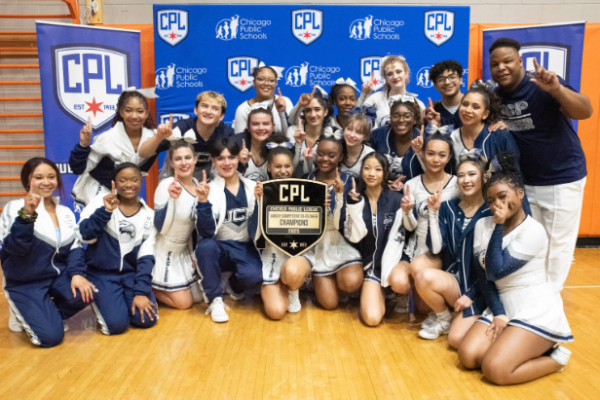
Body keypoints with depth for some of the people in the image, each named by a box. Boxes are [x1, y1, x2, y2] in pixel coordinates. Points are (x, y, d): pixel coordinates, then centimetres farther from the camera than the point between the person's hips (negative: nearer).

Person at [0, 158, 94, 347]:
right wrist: (27, 216, -35)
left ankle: (49, 315, 5)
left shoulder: (66, 213, 6)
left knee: (85, 294, -27)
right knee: (51, 336, -18)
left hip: (58, 275, 5)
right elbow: (15, 248, -21)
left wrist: (77, 273, -15)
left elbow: (74, 248, 3)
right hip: (25, 283, -5)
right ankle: (23, 314, 15)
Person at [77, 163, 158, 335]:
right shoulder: (101, 202, -6)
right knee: (117, 324, -20)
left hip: (131, 274, 2)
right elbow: (84, 236, -18)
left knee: (146, 319, -16)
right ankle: (100, 303, 13)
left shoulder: (148, 215, 1)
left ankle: (126, 299, 15)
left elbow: (146, 257, -3)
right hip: (102, 273, -2)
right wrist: (105, 210, -30)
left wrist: (141, 292, -12)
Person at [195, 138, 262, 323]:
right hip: (219, 247, -1)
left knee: (253, 275, -30)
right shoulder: (209, 189, -5)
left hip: (245, 247, 1)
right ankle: (216, 300, -12)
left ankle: (234, 286, 9)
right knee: (205, 246, -35)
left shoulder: (252, 187, 2)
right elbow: (206, 232, -17)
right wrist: (203, 202, -30)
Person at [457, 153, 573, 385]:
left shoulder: (533, 231, -16)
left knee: (495, 370, -19)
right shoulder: (483, 225, 1)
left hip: (538, 313, -6)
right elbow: (483, 277, 0)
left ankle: (555, 358, 5)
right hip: (503, 308, 6)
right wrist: (498, 313, -10)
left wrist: (499, 225, -20)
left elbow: (496, 271, -22)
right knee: (468, 357, -11)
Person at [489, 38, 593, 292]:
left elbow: (585, 112, -27)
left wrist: (557, 90, -44)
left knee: (557, 245, 6)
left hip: (563, 180, -5)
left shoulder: (541, 87, -18)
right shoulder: (495, 96, 0)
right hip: (525, 182, 5)